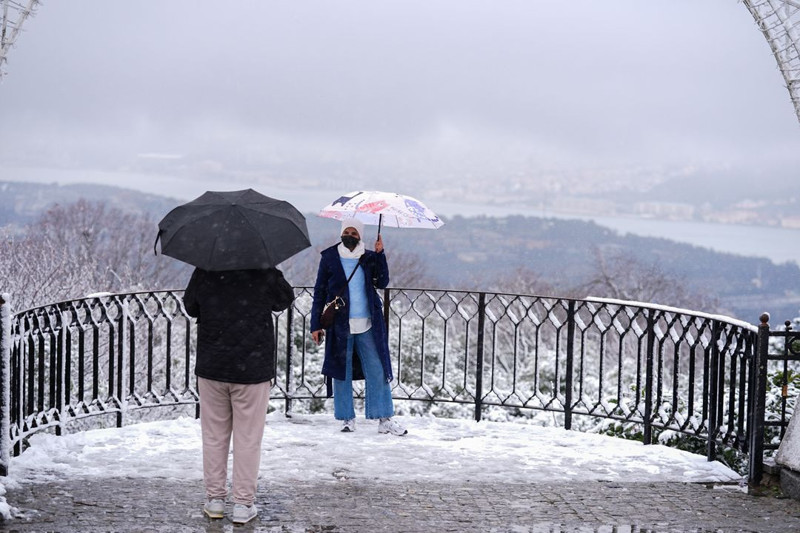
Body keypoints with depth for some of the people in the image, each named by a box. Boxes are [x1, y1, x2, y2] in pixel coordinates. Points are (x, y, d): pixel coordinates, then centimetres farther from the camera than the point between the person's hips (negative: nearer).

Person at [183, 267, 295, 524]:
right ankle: (243, 504, 9)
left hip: (211, 368, 2)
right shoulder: (265, 273, -10)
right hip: (253, 368, -2)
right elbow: (285, 299, 8)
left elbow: (190, 306, 11)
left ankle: (215, 498, 19)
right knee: (248, 440, 5)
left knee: (214, 436, 13)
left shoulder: (204, 272, -3)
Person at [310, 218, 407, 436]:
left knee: (378, 371, -1)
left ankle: (384, 419, 4)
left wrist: (380, 255, -12)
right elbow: (319, 292, 4)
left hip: (368, 326, 1)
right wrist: (316, 325, 0)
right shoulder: (329, 258, 3)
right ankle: (347, 418, 14)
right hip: (340, 326, -1)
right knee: (342, 372, 3)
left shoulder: (369, 258, 8)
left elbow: (382, 282, -4)